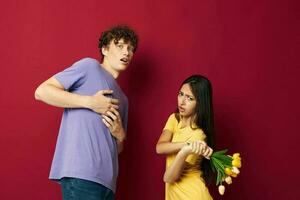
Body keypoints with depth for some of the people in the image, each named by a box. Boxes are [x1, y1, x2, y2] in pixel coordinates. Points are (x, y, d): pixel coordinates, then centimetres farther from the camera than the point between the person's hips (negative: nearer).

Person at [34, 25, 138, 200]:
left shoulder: (122, 99, 25)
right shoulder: (90, 66, 4)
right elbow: (42, 91, -6)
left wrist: (120, 135, 5)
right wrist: (90, 102, -10)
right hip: (81, 174, -8)